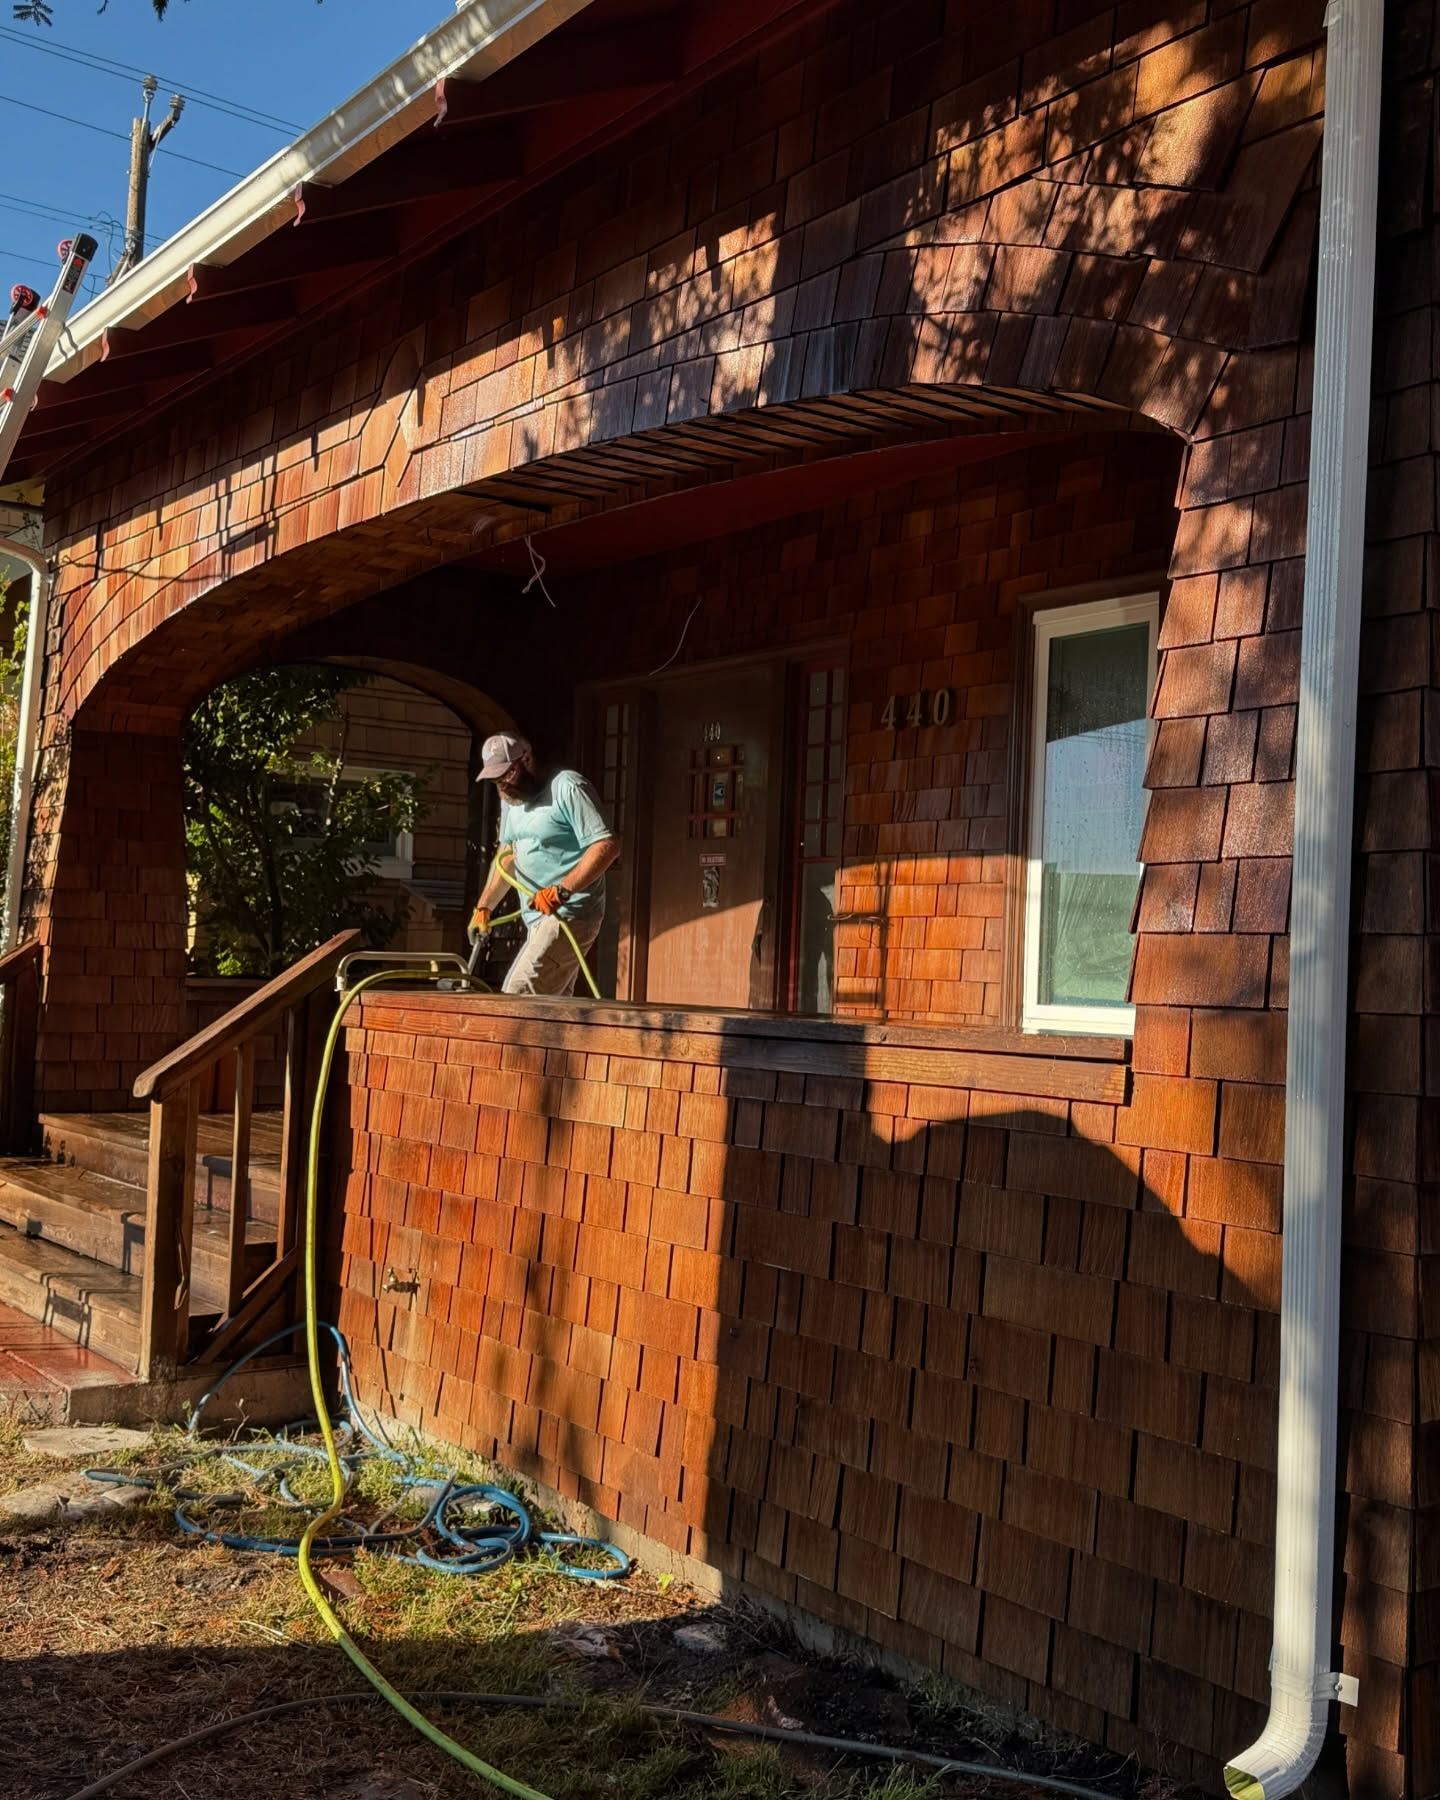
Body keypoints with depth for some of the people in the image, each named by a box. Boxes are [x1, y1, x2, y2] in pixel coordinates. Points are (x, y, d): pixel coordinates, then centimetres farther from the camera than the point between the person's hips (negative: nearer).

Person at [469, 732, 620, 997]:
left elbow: (607, 845, -20)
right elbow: (507, 855, 25)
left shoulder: (568, 788, -13)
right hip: (538, 920, 9)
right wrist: (484, 906, 17)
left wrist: (561, 891, -26)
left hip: (568, 915, -9)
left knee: (516, 997, -20)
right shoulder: (511, 798, 15)